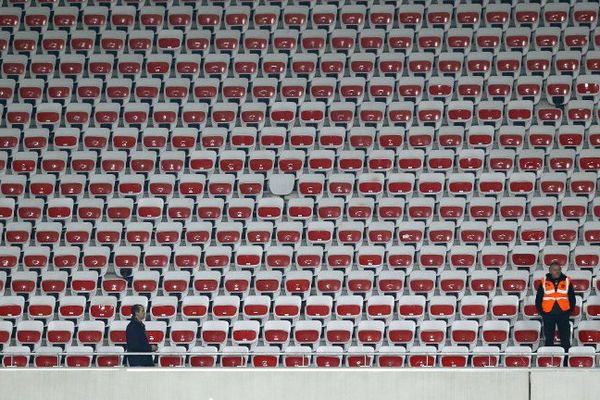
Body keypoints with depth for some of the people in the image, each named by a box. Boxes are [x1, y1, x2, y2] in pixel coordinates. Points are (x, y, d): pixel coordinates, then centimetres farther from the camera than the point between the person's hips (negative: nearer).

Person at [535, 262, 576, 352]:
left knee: (565, 337, 0)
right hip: (548, 314, 0)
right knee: (549, 337, 8)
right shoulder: (544, 282, 2)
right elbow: (538, 298, 7)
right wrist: (541, 311, 1)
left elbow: (572, 297, 9)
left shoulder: (567, 281, 3)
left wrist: (570, 310, 2)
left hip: (563, 313, 0)